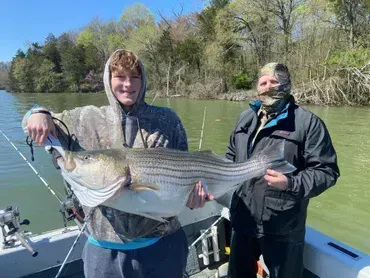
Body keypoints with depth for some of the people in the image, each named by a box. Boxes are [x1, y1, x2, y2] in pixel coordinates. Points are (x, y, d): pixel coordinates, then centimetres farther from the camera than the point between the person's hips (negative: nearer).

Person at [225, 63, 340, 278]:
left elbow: (327, 171, -11)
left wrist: (292, 184, -25)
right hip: (242, 221, 6)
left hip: (283, 227, -5)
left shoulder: (308, 122, -10)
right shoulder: (245, 118, 10)